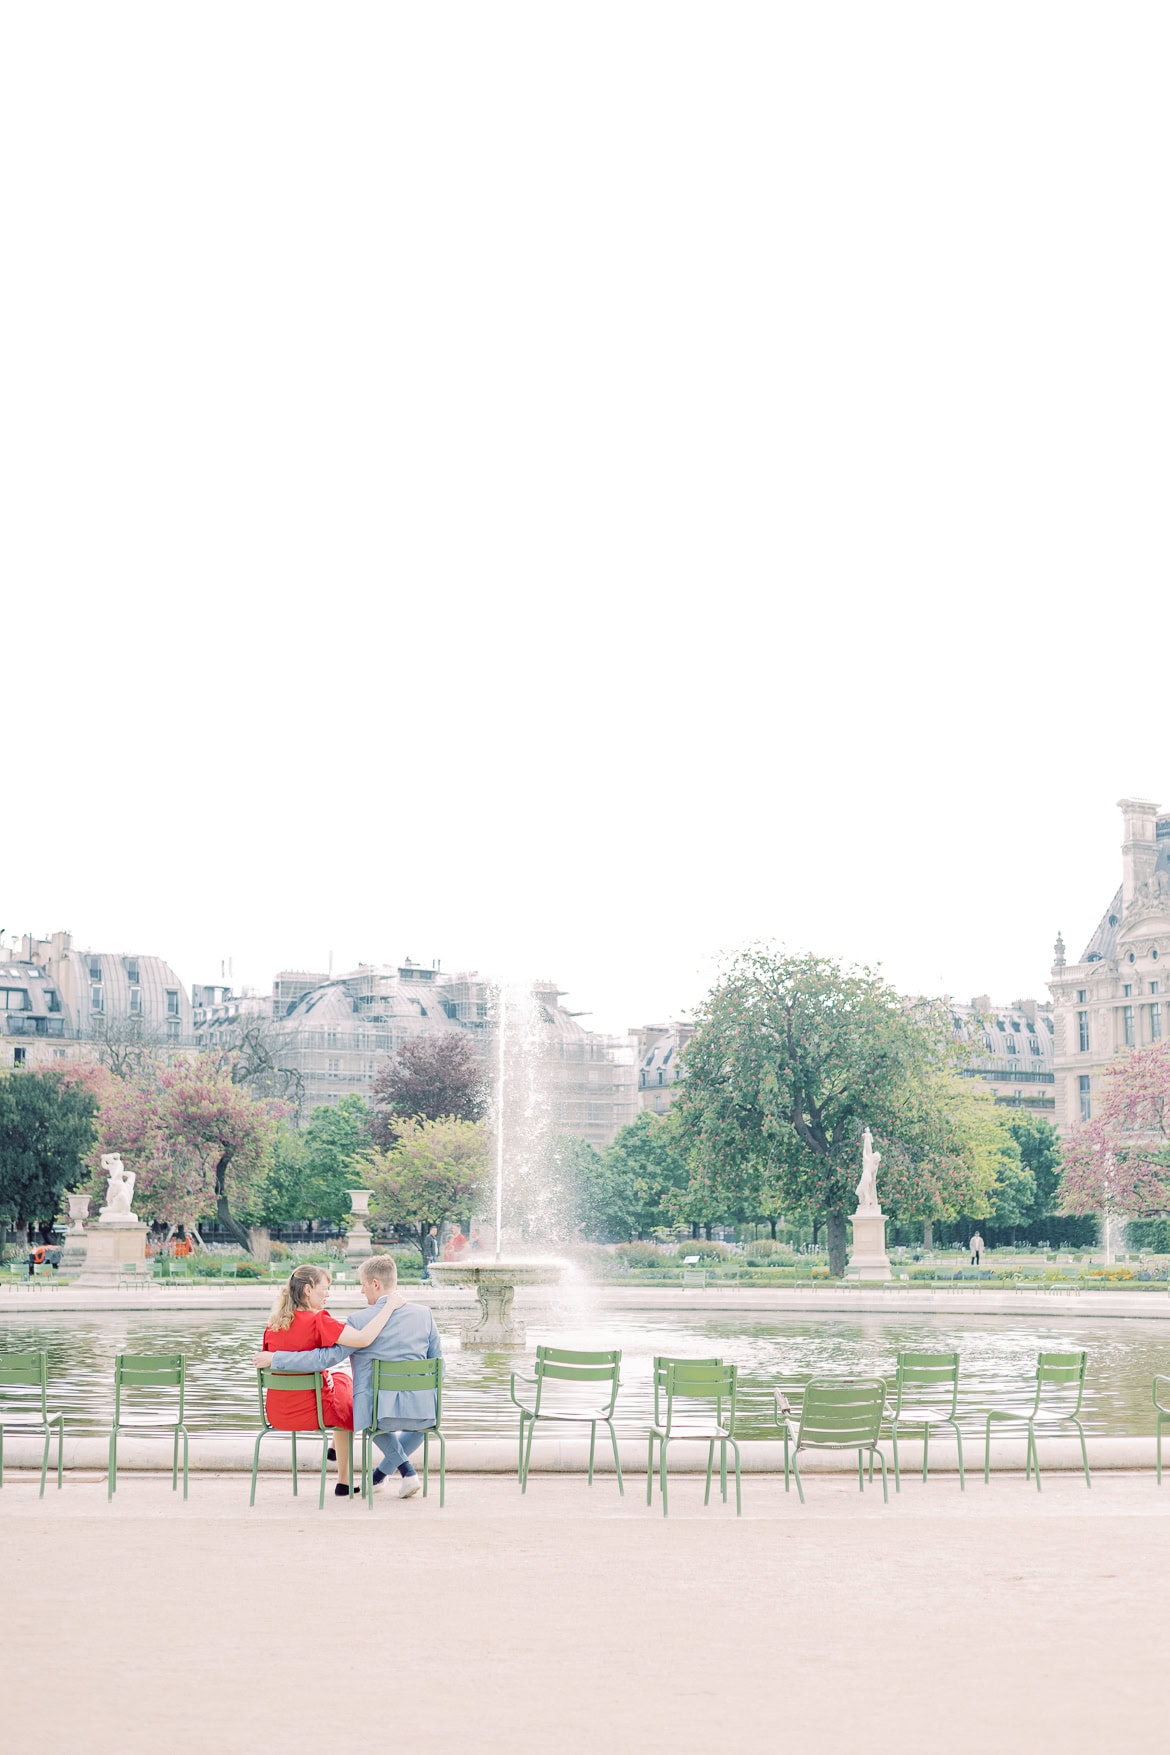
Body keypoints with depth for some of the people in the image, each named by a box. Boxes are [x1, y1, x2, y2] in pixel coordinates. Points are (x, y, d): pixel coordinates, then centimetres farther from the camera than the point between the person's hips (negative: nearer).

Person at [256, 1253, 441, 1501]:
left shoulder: (361, 1321, -10)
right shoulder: (424, 1314, 1)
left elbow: (324, 1358, -12)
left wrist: (274, 1359, -4)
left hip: (378, 1414, -2)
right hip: (421, 1411, 2)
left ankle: (406, 1469, 24)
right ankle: (383, 1472, 37)